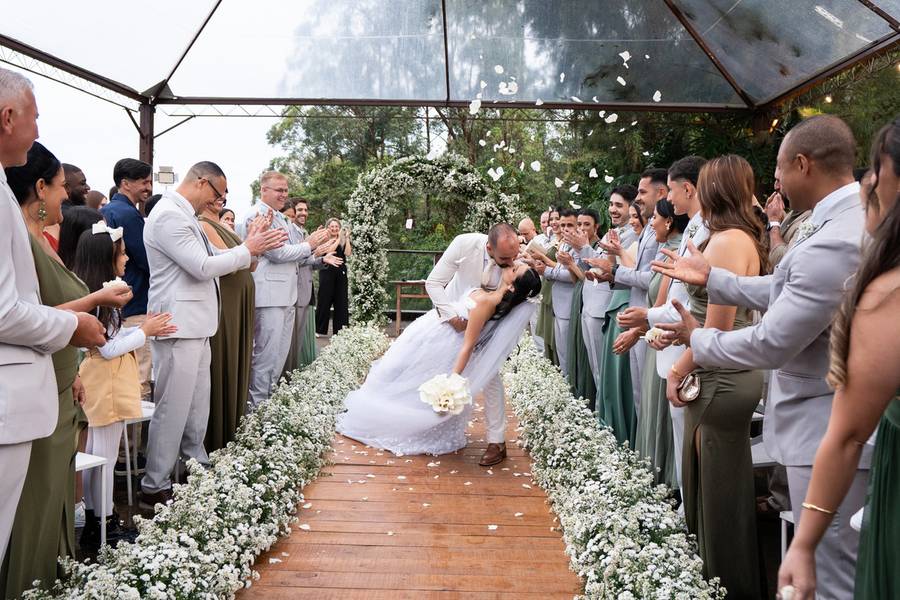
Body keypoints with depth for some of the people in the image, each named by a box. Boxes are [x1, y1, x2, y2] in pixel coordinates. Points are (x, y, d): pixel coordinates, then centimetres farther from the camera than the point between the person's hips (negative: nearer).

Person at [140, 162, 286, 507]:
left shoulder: (184, 215, 16)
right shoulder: (169, 215, -16)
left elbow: (211, 260, 17)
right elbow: (203, 267, -21)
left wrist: (250, 245, 6)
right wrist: (248, 249, -11)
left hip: (195, 324, 10)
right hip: (179, 324, -10)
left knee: (197, 403, 19)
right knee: (173, 407, -3)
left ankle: (197, 465, 33)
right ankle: (155, 487, 7)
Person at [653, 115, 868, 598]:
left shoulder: (834, 243, -28)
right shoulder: (854, 216, 6)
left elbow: (769, 344, -24)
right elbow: (784, 291, 14)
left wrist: (695, 338, -8)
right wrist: (710, 277, 13)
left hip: (830, 433, -10)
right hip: (835, 423, 10)